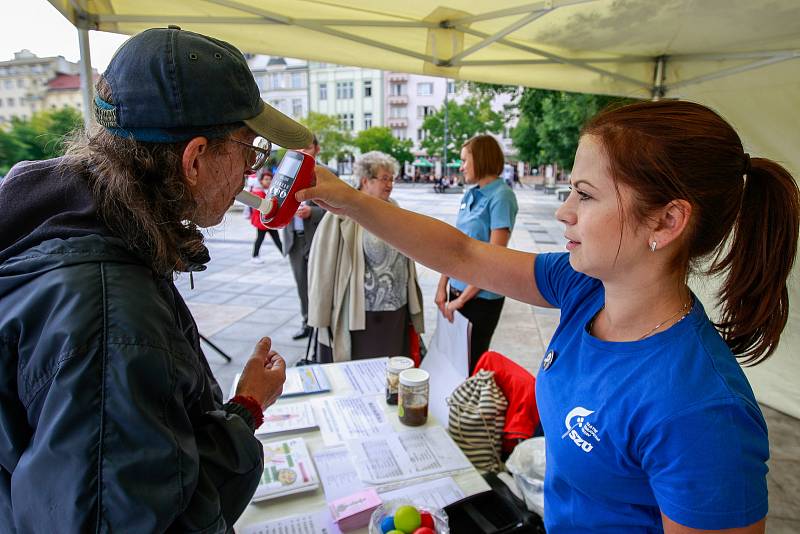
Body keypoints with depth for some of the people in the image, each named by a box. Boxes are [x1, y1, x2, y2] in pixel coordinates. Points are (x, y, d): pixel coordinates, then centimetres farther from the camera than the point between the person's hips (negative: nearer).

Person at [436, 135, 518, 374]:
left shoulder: (501, 196, -15)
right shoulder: (469, 195, 7)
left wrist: (462, 299, -15)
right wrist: (442, 287, 6)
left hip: (482, 296, -7)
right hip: (458, 291, 7)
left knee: (473, 362, 9)